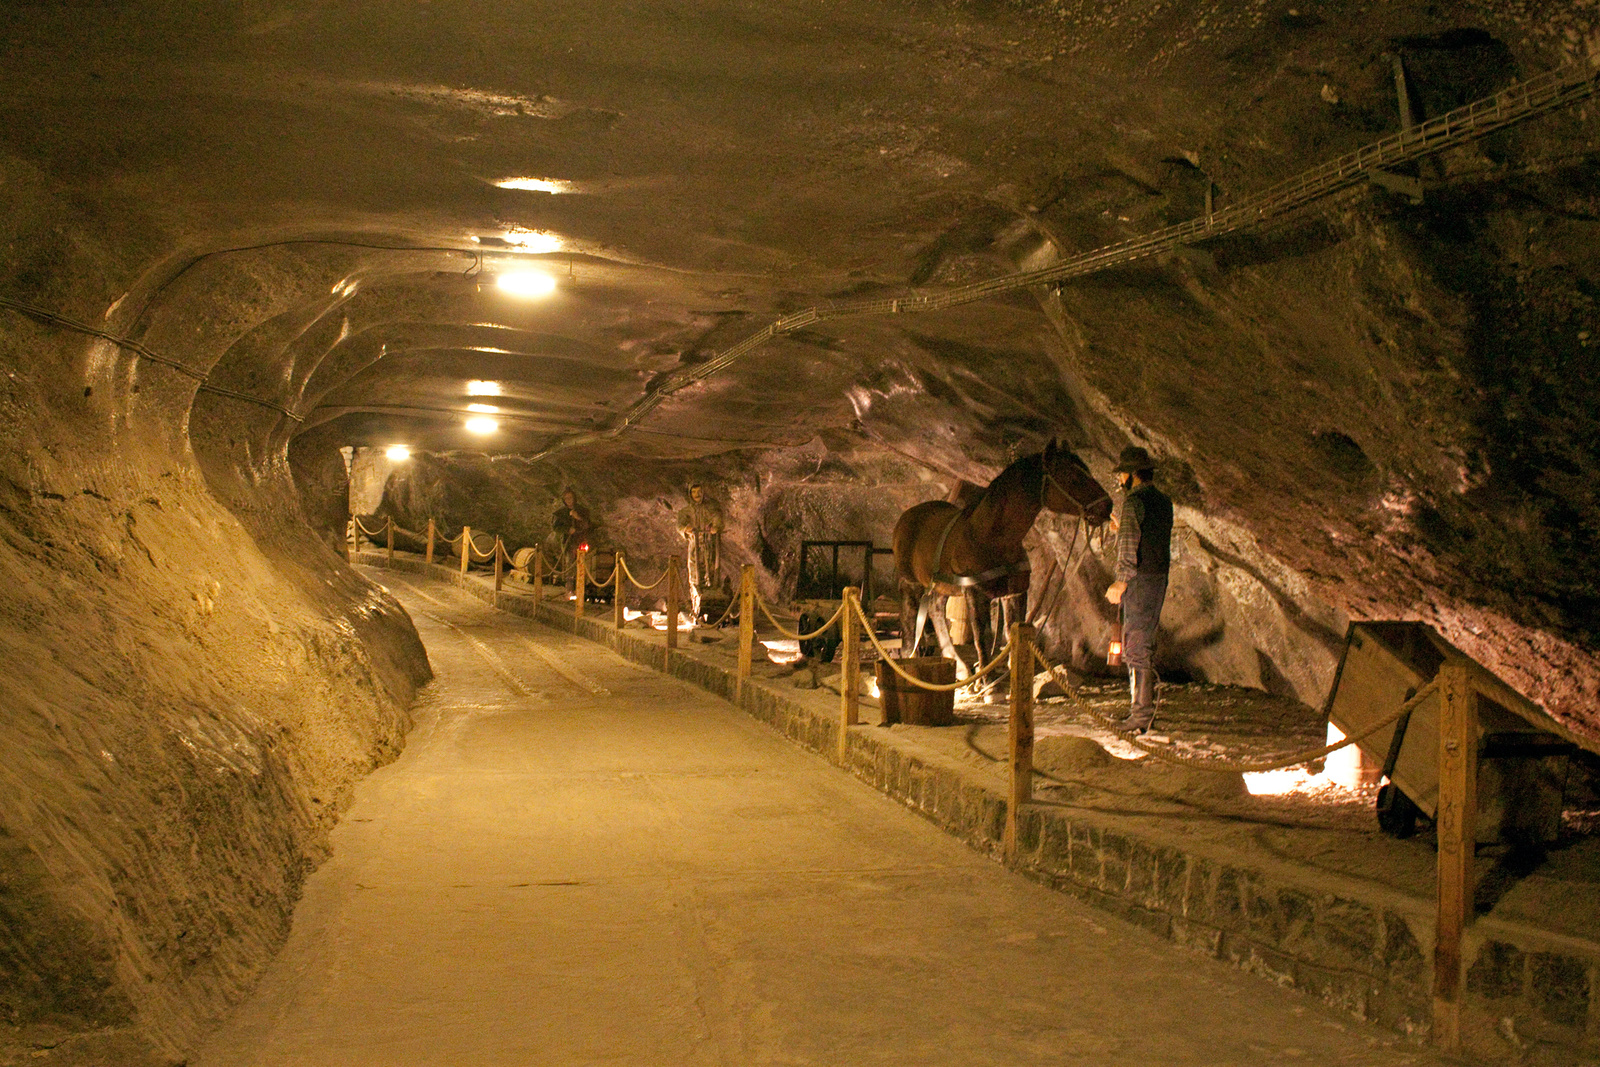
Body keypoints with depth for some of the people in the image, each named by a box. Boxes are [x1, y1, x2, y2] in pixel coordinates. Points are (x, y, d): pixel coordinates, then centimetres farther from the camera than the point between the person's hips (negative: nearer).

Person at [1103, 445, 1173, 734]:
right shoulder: (1164, 501, 13)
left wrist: (1121, 580, -34)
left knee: (1135, 647, -5)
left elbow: (1129, 541, -27)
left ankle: (1141, 714, -3)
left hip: (1139, 580, -9)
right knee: (1145, 647, 17)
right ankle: (1147, 709, 23)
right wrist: (1122, 528, 35)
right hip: (1159, 578, 9)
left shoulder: (1134, 501, -15)